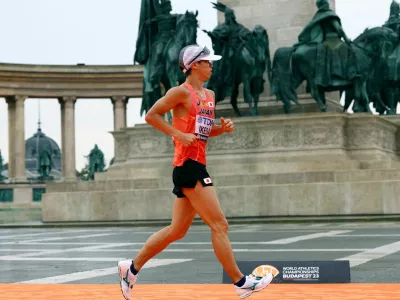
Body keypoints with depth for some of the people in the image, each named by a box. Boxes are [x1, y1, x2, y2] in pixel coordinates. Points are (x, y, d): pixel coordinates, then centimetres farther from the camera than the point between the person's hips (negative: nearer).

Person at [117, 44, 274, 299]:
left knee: (177, 230, 13)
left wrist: (223, 128, 6)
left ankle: (132, 268, 23)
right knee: (219, 225, -10)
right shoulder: (182, 92, -8)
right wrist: (180, 135, -17)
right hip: (187, 164, -9)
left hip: (197, 166, 9)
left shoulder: (209, 95, 17)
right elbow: (151, 115, -9)